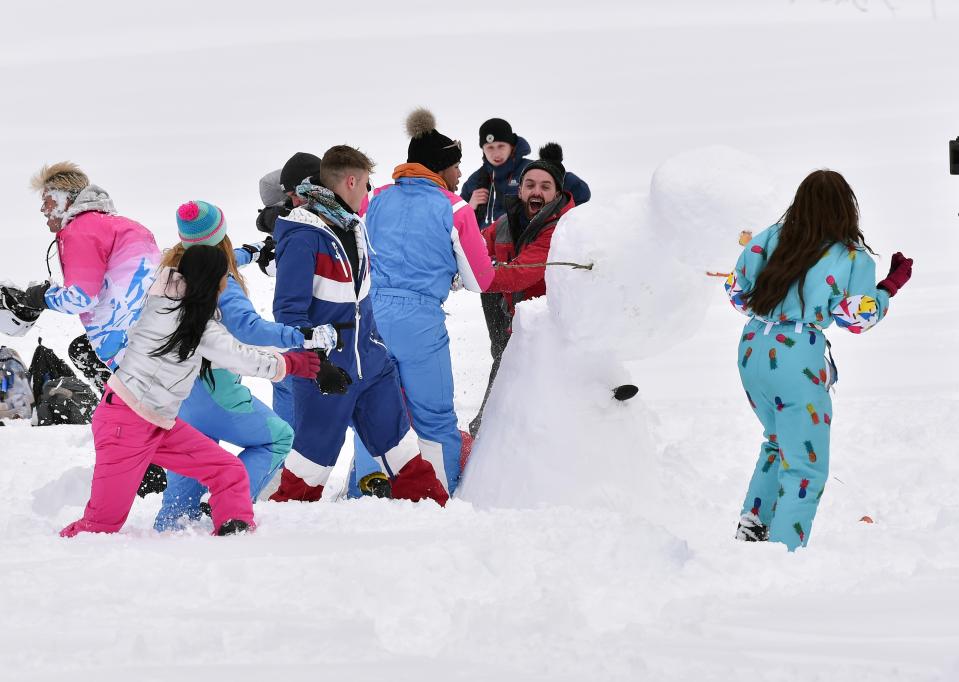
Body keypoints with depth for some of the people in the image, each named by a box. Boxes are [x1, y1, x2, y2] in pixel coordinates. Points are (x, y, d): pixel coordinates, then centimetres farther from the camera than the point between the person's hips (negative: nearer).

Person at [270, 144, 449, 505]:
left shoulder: (354, 225, 8)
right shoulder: (304, 238, -17)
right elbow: (289, 310, -19)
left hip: (370, 361, 7)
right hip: (327, 369, -7)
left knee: (395, 437, 12)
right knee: (315, 450, 1)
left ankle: (432, 503, 18)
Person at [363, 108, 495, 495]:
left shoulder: (377, 200, 11)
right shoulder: (454, 209, 0)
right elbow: (480, 280, 5)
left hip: (369, 314, 4)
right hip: (419, 319, -4)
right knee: (435, 420, 8)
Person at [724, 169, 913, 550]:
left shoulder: (770, 238, 6)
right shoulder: (853, 257, -4)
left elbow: (738, 294, 8)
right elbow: (858, 318, -4)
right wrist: (892, 285, 9)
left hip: (752, 351, 6)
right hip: (798, 361, -6)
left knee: (779, 440, 30)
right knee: (805, 468, 1)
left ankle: (752, 524, 23)